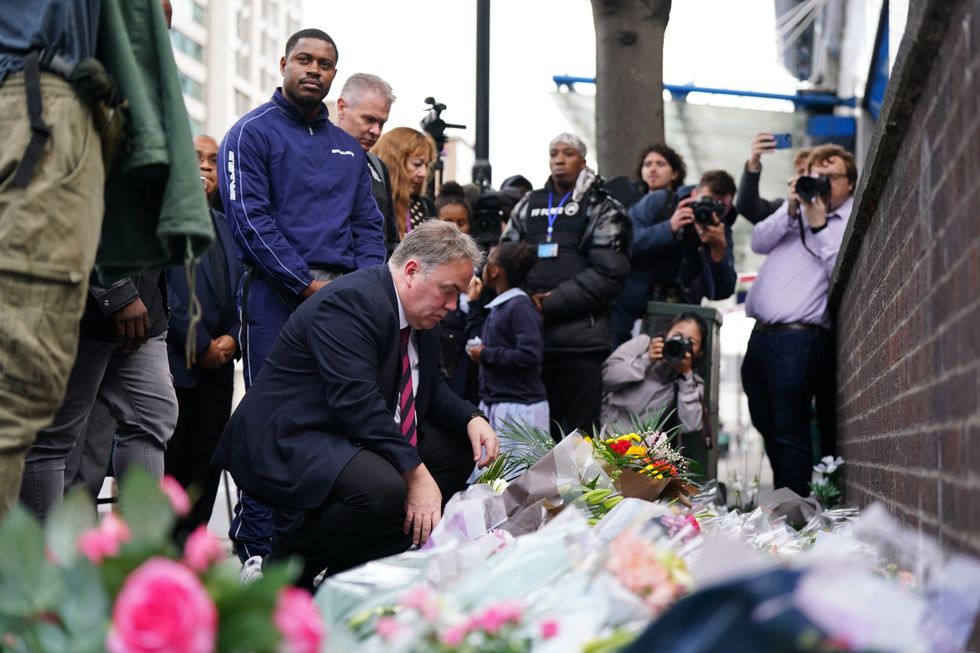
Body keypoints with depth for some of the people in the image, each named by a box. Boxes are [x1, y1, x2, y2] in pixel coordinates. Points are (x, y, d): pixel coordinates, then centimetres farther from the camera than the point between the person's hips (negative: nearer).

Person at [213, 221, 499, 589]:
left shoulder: (419, 314, 12)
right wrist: (415, 473, -29)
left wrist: (471, 419, 1)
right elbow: (358, 401, -28)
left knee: (455, 451, 9)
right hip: (288, 446, -11)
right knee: (384, 490, -34)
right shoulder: (352, 300, -19)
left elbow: (430, 390, 22)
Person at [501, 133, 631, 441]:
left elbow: (609, 274, -8)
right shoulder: (528, 205, 17)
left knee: (578, 430, -1)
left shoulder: (603, 209, 3)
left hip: (579, 338, -4)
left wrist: (552, 303, -12)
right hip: (530, 335, 4)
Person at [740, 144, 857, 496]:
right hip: (761, 334, 7)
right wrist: (790, 212, -5)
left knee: (791, 433, -7)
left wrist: (819, 225, -14)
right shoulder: (798, 204, 19)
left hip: (798, 338, -7)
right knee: (767, 426, 14)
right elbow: (759, 242, 8)